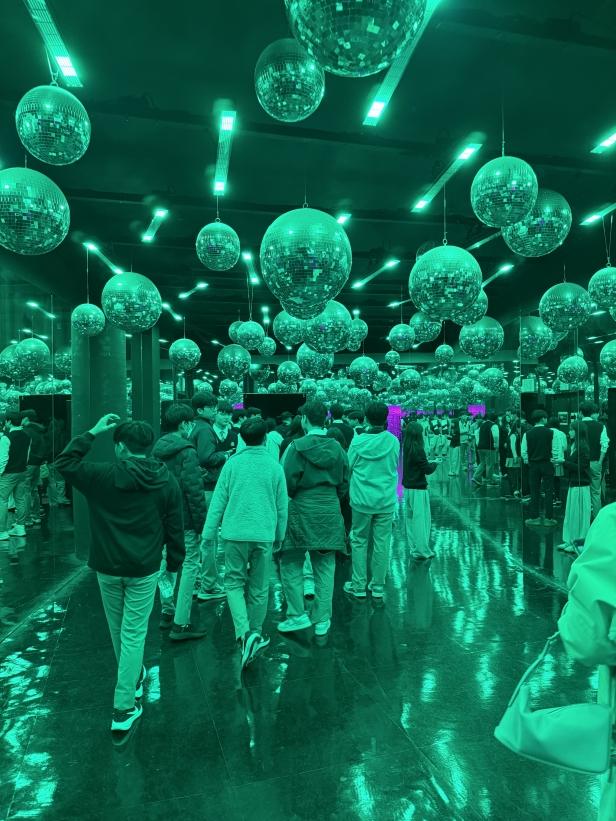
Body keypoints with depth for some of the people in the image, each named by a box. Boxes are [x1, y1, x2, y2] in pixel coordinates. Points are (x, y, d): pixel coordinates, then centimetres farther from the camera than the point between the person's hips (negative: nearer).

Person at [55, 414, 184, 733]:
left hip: (107, 567, 1)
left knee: (118, 629, 22)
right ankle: (124, 708, 9)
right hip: (143, 569, 0)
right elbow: (174, 528, -1)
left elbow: (64, 462, 4)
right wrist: (175, 562, 12)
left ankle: (133, 676, 43)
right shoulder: (167, 482, -6)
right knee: (133, 634, 7)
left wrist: (91, 433, 1)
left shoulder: (103, 475, -11)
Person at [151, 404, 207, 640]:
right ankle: (180, 624, 1)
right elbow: (194, 489, -20)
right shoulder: (186, 450, -16)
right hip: (183, 519, -9)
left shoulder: (157, 449, 9)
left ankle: (167, 612, 32)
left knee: (166, 563, 20)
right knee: (189, 566, -1)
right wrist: (201, 521, -15)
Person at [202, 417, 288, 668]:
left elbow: (218, 501, -1)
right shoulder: (275, 466, 0)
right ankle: (254, 634, 26)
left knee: (234, 582, 11)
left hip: (235, 533, -1)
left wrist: (208, 533, 6)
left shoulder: (233, 463, -2)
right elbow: (282, 506, 6)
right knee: (259, 589, 14)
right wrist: (280, 535, 18)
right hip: (265, 535, 1)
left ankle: (245, 634, -7)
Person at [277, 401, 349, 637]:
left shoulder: (297, 447, -11)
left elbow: (289, 482, -13)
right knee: (325, 568, 11)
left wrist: (290, 501, 6)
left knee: (291, 564, 10)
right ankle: (322, 620, 18)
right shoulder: (337, 448, 4)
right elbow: (344, 486, 8)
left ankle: (298, 615, 11)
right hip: (330, 513, 5)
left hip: (301, 511, -5)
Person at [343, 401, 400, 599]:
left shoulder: (358, 441, -10)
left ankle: (358, 586, 17)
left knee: (359, 542, 11)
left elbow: (348, 467, -2)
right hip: (387, 500, 2)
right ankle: (378, 586, 18)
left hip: (362, 499, -1)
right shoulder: (393, 441, -5)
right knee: (382, 543, 9)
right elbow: (395, 466, 8)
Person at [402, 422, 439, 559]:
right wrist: (435, 463, 5)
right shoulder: (418, 449, -17)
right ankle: (422, 550, 7)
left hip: (408, 488, 8)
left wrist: (429, 463, 8)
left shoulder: (406, 448, 5)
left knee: (410, 519, 13)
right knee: (422, 519, 1)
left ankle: (414, 548, 22)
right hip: (418, 489, -8)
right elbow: (428, 469, -13)